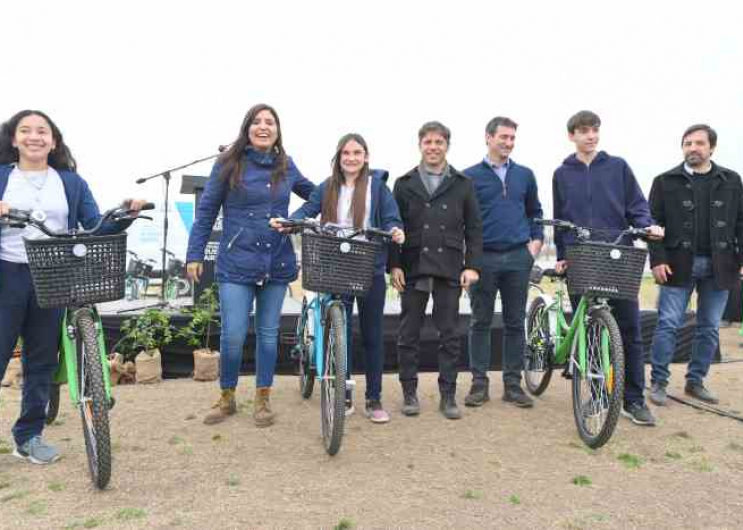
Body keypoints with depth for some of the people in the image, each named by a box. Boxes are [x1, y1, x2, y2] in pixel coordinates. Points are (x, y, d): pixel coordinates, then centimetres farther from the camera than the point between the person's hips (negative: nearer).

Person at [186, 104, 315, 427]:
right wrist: (194, 255, -3)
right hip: (236, 264, -3)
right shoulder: (228, 164, -2)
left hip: (277, 264, 3)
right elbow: (206, 211, 1)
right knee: (233, 336, -3)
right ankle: (227, 399, 21)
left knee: (268, 334, 10)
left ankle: (262, 399, 26)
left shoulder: (286, 166, 6)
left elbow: (313, 192, 24)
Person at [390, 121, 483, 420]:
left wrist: (472, 265, -2)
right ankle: (409, 393, 18)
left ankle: (448, 396, 15)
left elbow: (474, 228, 7)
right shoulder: (404, 184, 8)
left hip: (449, 270, 0)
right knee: (409, 335, 6)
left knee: (449, 336, 5)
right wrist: (394, 264, -4)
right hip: (412, 269, 0)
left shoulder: (463, 185, 9)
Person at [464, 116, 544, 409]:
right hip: (483, 257, -2)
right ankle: (480, 383, 13)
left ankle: (513, 383, 16)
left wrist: (536, 240, 8)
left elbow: (535, 212, 20)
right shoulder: (470, 176, 2)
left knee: (515, 323, 6)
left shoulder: (525, 175, 11)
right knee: (480, 322, 4)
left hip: (518, 257, 3)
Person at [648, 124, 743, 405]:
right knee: (668, 324, -4)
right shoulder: (665, 181, 3)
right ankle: (658, 382, 5)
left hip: (719, 266, 3)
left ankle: (695, 381, 21)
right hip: (679, 264, -2)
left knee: (709, 328, 8)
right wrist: (657, 260, -10)